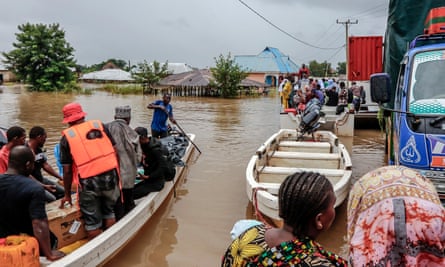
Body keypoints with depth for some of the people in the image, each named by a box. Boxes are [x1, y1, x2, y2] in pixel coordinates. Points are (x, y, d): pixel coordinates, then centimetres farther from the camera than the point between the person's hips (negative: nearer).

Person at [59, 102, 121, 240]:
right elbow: (115, 152, 5)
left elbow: (67, 171, 1)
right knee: (109, 212, 23)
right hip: (110, 176, 3)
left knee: (92, 222, 12)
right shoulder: (99, 125, 6)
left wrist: (67, 194, 11)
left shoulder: (67, 137, 1)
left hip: (88, 183, -3)